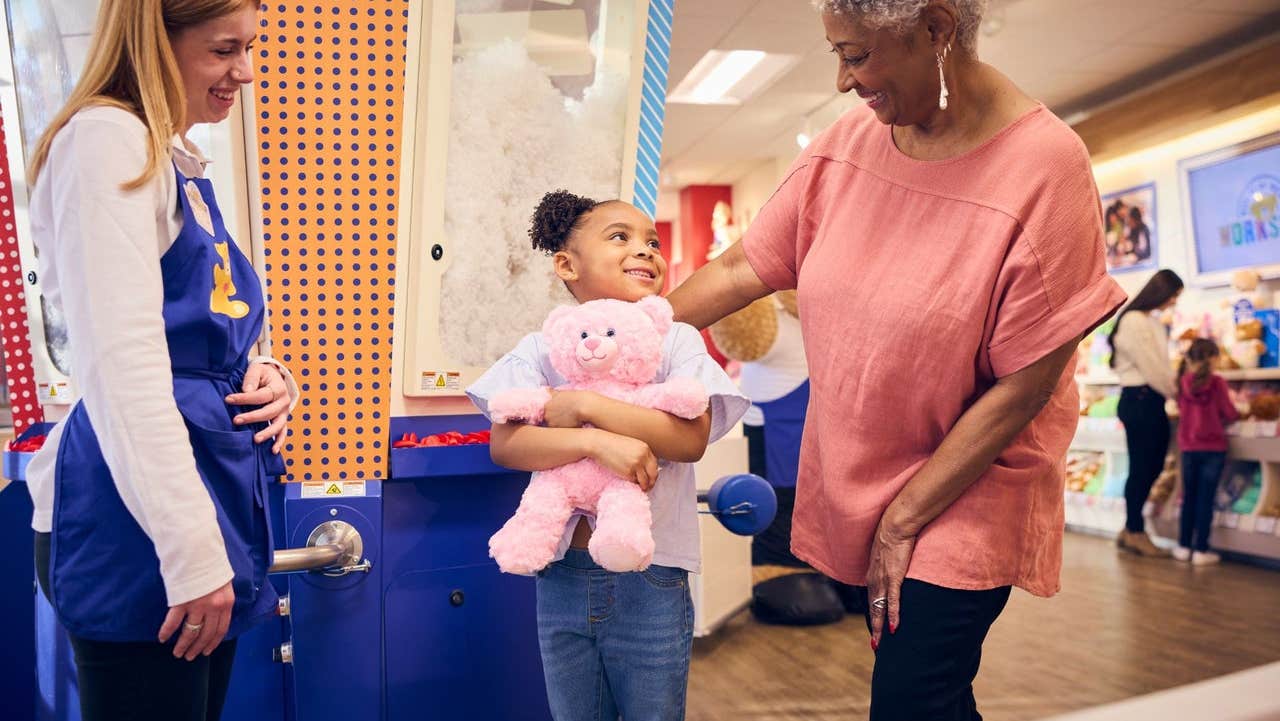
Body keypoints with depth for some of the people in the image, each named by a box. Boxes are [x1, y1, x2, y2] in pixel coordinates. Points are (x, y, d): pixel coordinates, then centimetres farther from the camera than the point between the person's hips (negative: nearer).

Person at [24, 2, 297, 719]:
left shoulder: (181, 165, 18)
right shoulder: (107, 138, -10)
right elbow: (121, 364, -20)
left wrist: (267, 375, 2)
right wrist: (192, 551, -22)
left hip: (213, 491, 9)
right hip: (142, 524, -9)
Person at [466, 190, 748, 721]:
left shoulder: (676, 341, -3)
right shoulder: (542, 349, 0)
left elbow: (692, 438, -16)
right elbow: (504, 444, -12)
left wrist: (583, 405, -18)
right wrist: (596, 441, -26)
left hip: (650, 577, -1)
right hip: (564, 574, 2)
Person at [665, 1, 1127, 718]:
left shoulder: (1043, 166, -20)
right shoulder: (851, 140, -3)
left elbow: (1025, 386, -19)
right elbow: (742, 268, 1)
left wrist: (905, 517, -14)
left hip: (964, 492, -4)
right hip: (856, 473, 5)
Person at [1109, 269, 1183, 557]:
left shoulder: (1154, 321, 15)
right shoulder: (1134, 321, -14)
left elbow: (1162, 364, 15)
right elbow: (1150, 366, -14)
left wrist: (1174, 388, 3)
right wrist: (1175, 392, -3)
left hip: (1153, 400, 9)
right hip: (1138, 399, -9)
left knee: (1152, 466, 10)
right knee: (1141, 467, -2)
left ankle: (1131, 530, 18)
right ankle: (1135, 532, 9)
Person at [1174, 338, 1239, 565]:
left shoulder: (1182, 381, -1)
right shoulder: (1216, 382, -10)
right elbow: (1229, 413, -5)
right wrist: (1237, 414, 16)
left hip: (1188, 447, 3)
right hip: (1213, 447, -3)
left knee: (1189, 498, 13)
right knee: (1206, 499, 1)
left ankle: (1184, 547, 16)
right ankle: (1201, 550, 4)